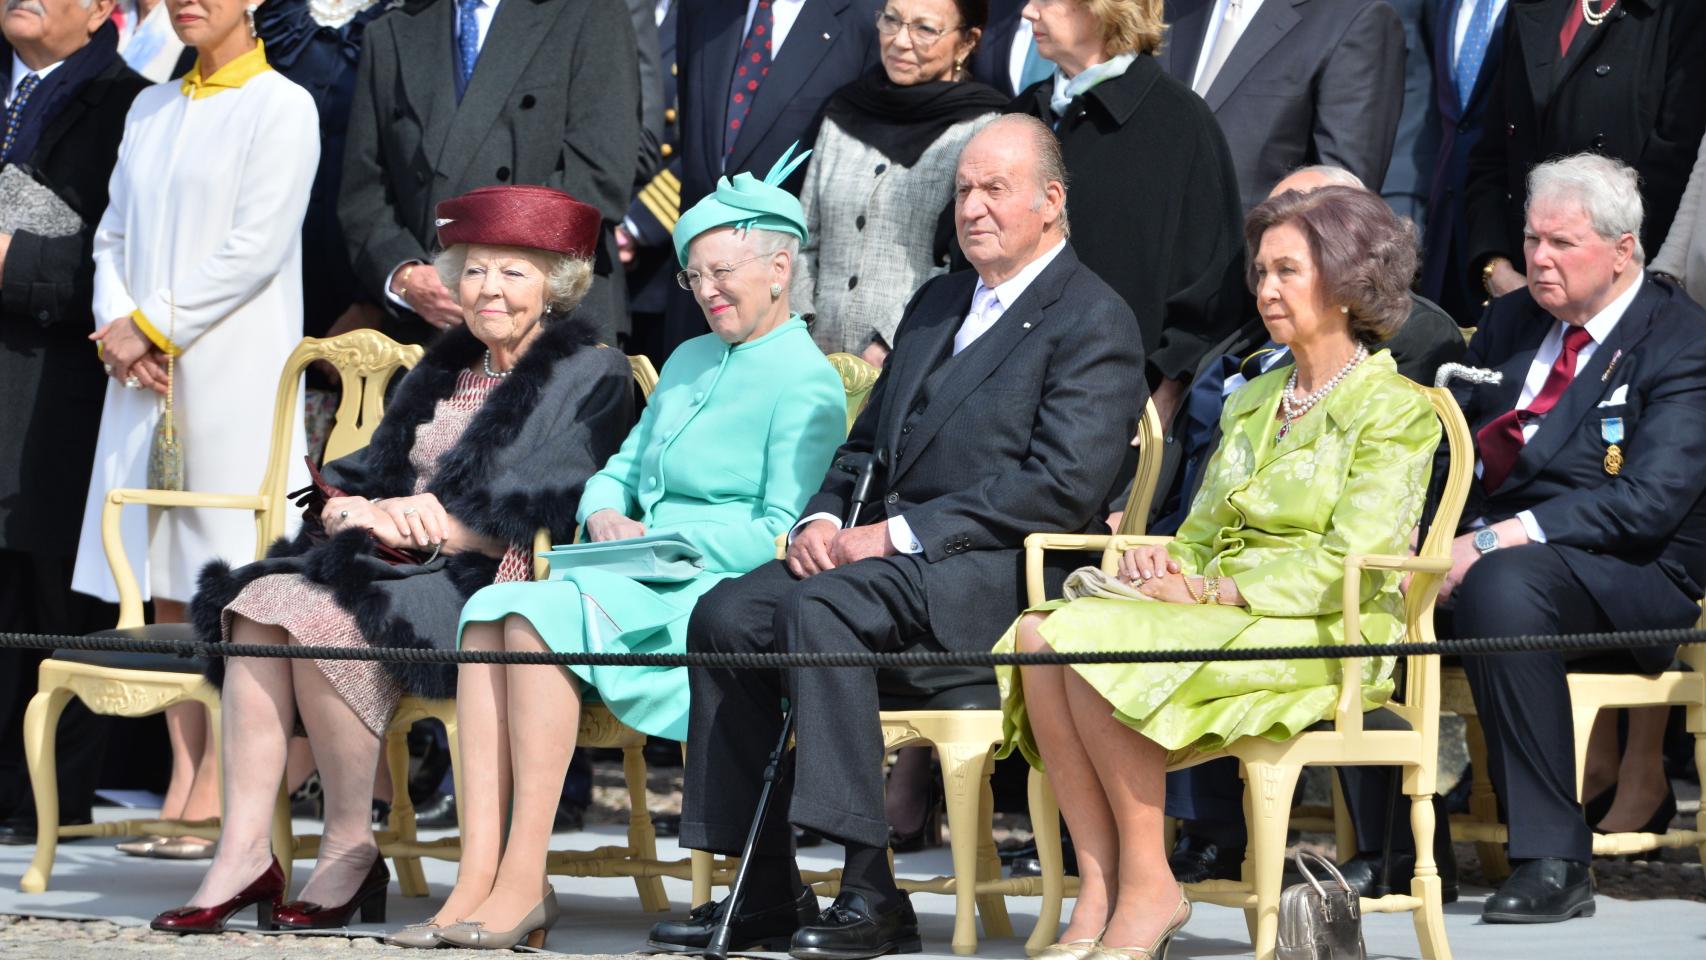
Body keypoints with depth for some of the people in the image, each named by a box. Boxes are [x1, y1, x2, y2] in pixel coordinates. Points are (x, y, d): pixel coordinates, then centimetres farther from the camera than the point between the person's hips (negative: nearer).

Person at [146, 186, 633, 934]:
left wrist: (423, 524, -11)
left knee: (323, 617, -31)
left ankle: (350, 848, -19)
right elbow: (354, 482, 19)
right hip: (395, 566, 7)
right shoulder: (442, 373, 25)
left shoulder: (588, 377, 2)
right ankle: (243, 851, -29)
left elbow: (532, 524, -9)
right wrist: (358, 512, -5)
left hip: (490, 590, -7)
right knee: (259, 605, -22)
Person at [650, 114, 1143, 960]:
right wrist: (824, 518, 3)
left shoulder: (1093, 320, -4)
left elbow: (1065, 485, -16)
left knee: (818, 608, -32)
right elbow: (868, 445, 26)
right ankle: (766, 892, -11)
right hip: (892, 553, 8)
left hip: (995, 574, -8)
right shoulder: (937, 303, 23)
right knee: (726, 614, -14)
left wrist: (901, 534, -17)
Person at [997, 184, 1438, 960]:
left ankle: (1148, 887, -22)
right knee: (1042, 633, -22)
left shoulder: (1394, 409, -1)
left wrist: (1210, 592, -15)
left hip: (1322, 639, -7)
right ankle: (1098, 889, -27)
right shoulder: (1251, 401, 23)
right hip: (1218, 617, 7)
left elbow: (1348, 565, -11)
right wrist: (1161, 563, -1)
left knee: (1100, 642, -30)